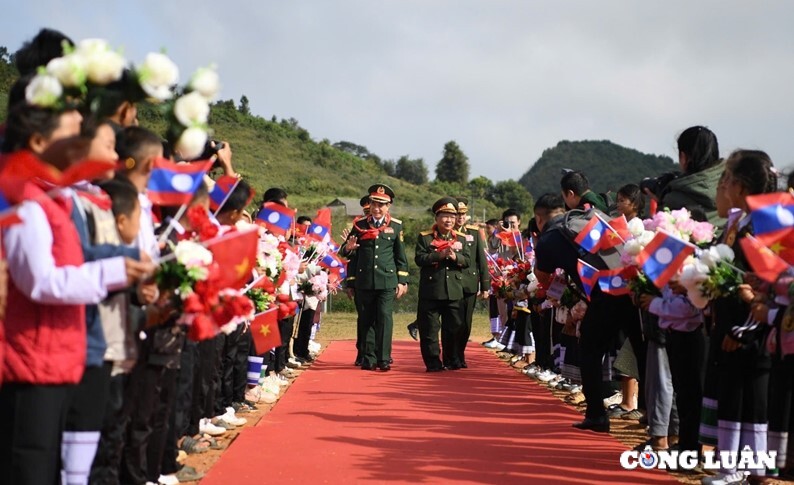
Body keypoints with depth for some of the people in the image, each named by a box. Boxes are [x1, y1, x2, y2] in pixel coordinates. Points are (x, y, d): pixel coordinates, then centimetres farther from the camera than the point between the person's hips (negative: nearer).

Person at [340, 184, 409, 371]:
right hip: (365, 282, 1)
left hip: (387, 280, -1)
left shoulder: (396, 226, 6)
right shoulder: (359, 225, 7)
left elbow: (401, 256, 9)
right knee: (368, 319, 5)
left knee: (385, 318, -9)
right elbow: (350, 254, 11)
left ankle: (384, 359, -7)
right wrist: (348, 249, -13)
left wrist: (402, 281, 6)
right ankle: (369, 359, 9)